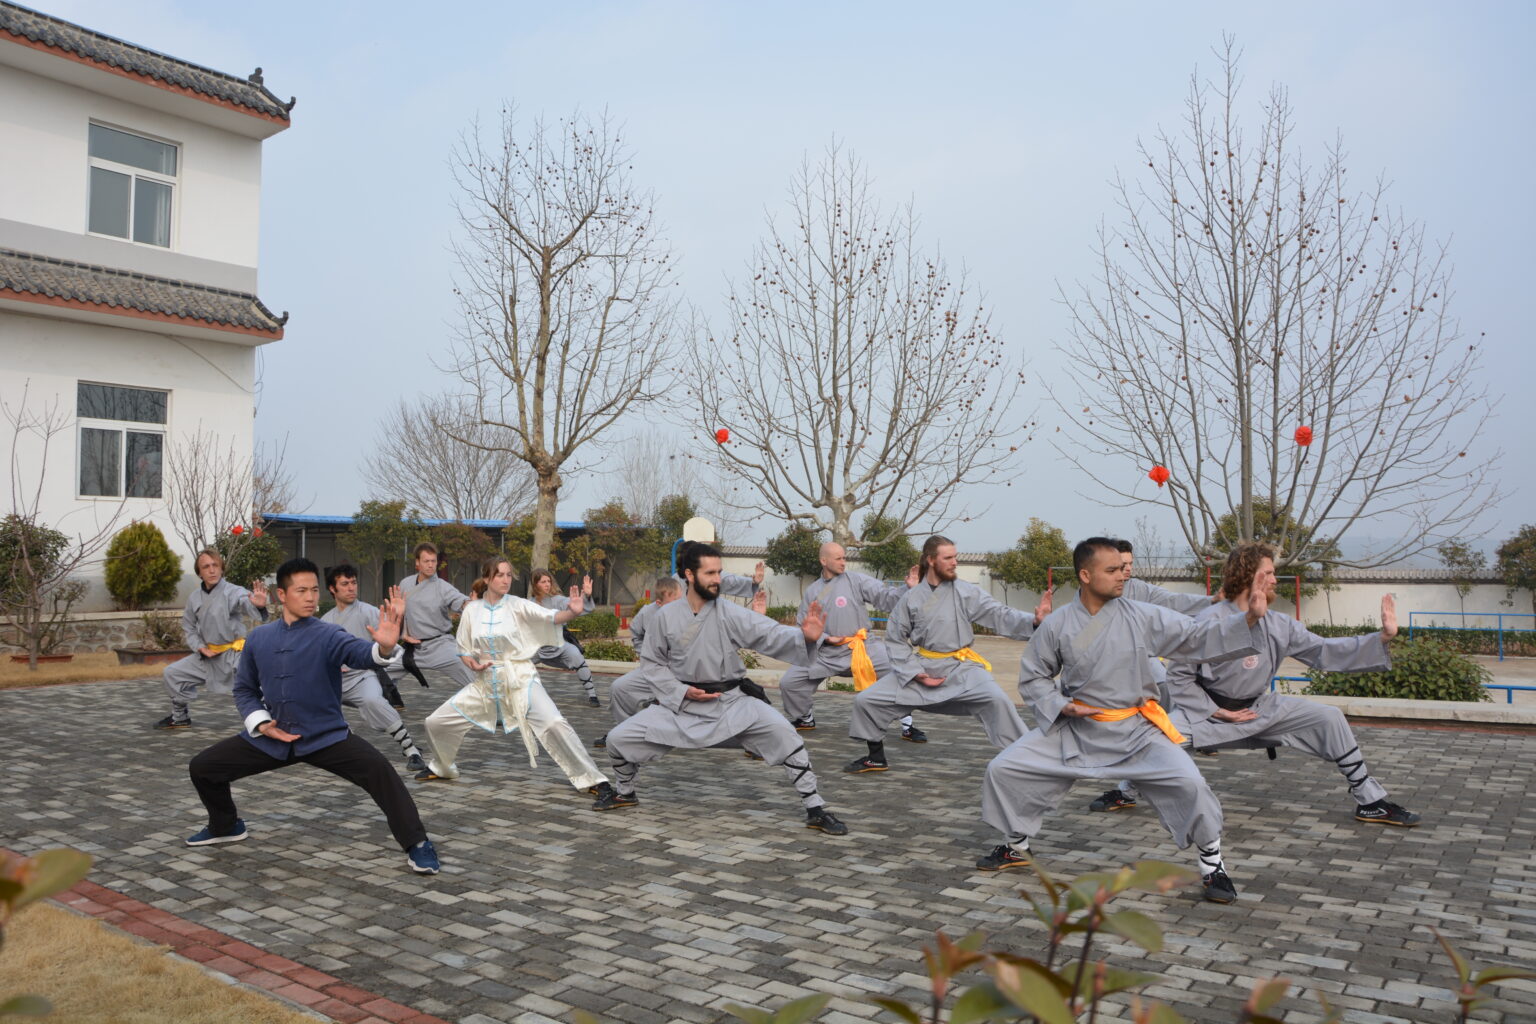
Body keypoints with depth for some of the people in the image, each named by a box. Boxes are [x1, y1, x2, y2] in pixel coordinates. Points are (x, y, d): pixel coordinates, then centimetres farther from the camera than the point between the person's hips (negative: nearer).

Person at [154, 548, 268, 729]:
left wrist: (258, 605, -67)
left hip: (234, 653, -7)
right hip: (209, 655, 7)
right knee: (173, 673, 17)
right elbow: (189, 628, 15)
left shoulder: (232, 592, -18)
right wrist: (200, 648, -2)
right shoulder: (195, 598, 2)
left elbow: (246, 601, -42)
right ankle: (180, 717, 36)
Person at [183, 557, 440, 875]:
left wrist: (384, 647, -59)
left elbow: (360, 651, -35)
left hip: (326, 736, -5)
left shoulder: (328, 636, -13)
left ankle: (416, 843, -16)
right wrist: (261, 723, -5)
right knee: (202, 768, 7)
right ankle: (226, 826, 38)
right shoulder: (258, 638, 0)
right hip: (271, 737, 5)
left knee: (378, 769, -29)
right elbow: (244, 688, 12)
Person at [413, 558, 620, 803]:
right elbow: (464, 649, 9)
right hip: (486, 682, 3)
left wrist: (572, 612, -45)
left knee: (554, 725, -22)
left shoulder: (518, 606, -8)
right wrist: (473, 664, -13)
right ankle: (442, 768, 34)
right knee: (436, 722, 3)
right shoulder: (472, 610, -1)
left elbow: (551, 617, -23)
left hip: (520, 679, -3)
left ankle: (592, 780, -11)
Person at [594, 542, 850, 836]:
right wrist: (682, 690, -11)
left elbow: (771, 635, -21)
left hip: (731, 702, -1)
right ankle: (624, 792, 31)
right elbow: (652, 661, 4)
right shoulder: (666, 616, -7)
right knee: (619, 739, -3)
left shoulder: (731, 614, -11)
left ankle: (815, 809, -9)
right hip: (681, 703, 2)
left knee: (781, 733, -23)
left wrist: (805, 636, -42)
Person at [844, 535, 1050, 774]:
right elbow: (895, 640, 2)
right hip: (920, 666, 2)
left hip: (960, 667, -2)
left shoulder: (967, 592, -7)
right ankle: (876, 758, 23)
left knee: (996, 700, -28)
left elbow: (1000, 615, -16)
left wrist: (1033, 620, -34)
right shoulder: (911, 598, -3)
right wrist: (916, 673, -9)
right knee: (865, 700, 0)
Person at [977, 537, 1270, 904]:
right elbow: (1033, 676, 3)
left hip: (1135, 730, -1)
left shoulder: (1143, 616, -9)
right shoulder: (1057, 625, -9)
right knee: (1004, 769, -4)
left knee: (1188, 783, -20)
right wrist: (1060, 707, -13)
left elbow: (1200, 637, -10)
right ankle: (1016, 846, 23)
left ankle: (1212, 862, 7)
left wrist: (1248, 619, -23)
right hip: (1074, 729, 1)